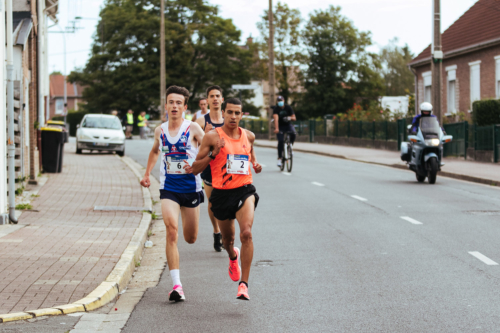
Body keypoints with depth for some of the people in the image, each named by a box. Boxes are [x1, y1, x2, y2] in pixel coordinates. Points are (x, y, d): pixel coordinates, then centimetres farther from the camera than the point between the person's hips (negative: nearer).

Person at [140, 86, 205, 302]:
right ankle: (176, 285, -22)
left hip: (191, 187, -1)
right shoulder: (160, 130, 4)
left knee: (190, 238, 12)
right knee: (171, 230, -20)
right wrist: (147, 174, 21)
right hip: (168, 188, 1)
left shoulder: (193, 129, -7)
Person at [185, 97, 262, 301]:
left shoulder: (248, 136, 5)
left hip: (244, 190, 0)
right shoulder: (212, 137, -6)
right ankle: (233, 256, 57)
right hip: (221, 193, 0)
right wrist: (213, 154, -19)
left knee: (246, 233, -23)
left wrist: (255, 165, 9)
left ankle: (243, 284, -20)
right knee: (228, 238, 17)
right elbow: (195, 168, -5)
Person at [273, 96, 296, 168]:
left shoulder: (288, 107, -5)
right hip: (280, 126, -1)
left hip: (288, 125, 1)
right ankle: (279, 159, -9)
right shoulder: (276, 109, -13)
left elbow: (294, 118, -5)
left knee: (293, 133, -31)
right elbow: (276, 118, -28)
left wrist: (290, 118, -30)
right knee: (281, 141, -17)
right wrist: (276, 128, -43)